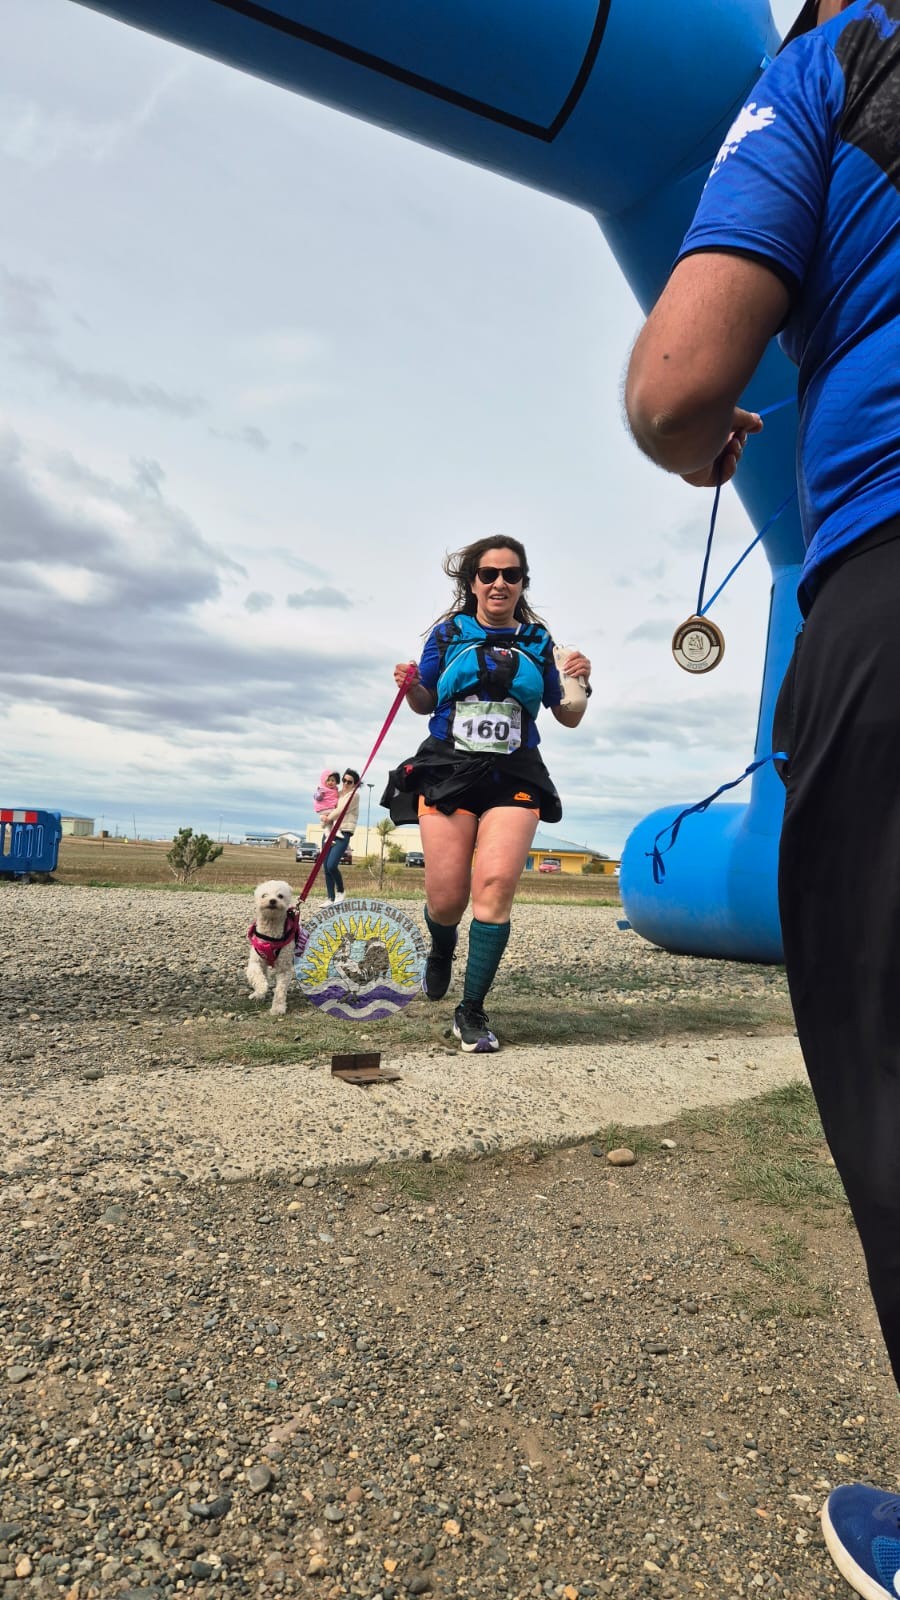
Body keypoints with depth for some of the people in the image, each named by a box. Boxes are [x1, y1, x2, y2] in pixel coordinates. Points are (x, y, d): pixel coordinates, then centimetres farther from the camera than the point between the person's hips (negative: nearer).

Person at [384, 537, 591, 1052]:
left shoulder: (538, 641, 9)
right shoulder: (449, 632, 7)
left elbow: (568, 718, 15)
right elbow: (426, 704, 16)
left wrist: (579, 685, -6)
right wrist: (411, 686, -6)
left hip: (514, 778, 0)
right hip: (447, 771, 0)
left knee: (496, 885, -16)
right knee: (446, 897, -2)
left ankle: (473, 1011, -3)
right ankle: (442, 952, 36)